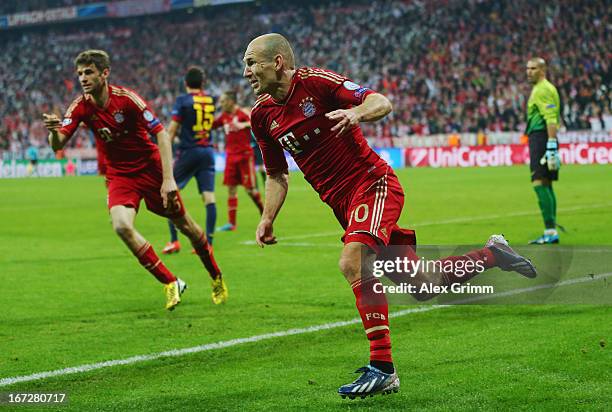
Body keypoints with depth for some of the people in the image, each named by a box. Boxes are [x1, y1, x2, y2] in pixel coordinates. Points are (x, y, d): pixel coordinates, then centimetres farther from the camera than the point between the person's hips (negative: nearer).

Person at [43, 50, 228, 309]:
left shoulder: (126, 98, -19)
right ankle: (170, 283, -10)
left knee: (184, 225, 8)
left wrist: (168, 179, -26)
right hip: (119, 176, 2)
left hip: (151, 168, -2)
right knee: (121, 226, -25)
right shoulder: (81, 107, -9)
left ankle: (216, 277, 36)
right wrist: (54, 130, -41)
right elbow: (57, 145, -16)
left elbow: (161, 134, -18)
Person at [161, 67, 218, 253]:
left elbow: (172, 129, -7)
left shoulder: (182, 100, -5)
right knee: (209, 197, -2)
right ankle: (208, 242, -6)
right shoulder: (210, 101, 9)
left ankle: (174, 241, 1)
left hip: (188, 152, -4)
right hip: (207, 151, 4)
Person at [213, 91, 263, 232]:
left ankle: (264, 213, 19)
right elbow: (210, 125, 20)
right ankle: (231, 223, 2)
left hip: (245, 155, -6)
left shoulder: (243, 113, -9)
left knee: (250, 188, -4)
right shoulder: (224, 116, 11)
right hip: (231, 156, 6)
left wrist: (243, 125, -33)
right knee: (231, 189, 2)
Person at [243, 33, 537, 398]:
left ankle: (382, 368, -26)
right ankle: (492, 254, 32)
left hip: (372, 183, -7)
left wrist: (356, 113, -35)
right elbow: (277, 174, 18)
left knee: (352, 262, -30)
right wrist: (268, 219, 5)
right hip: (341, 202, 7)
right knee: (423, 284, 8)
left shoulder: (315, 81, -12)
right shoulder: (262, 116, 7)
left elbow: (381, 102, -14)